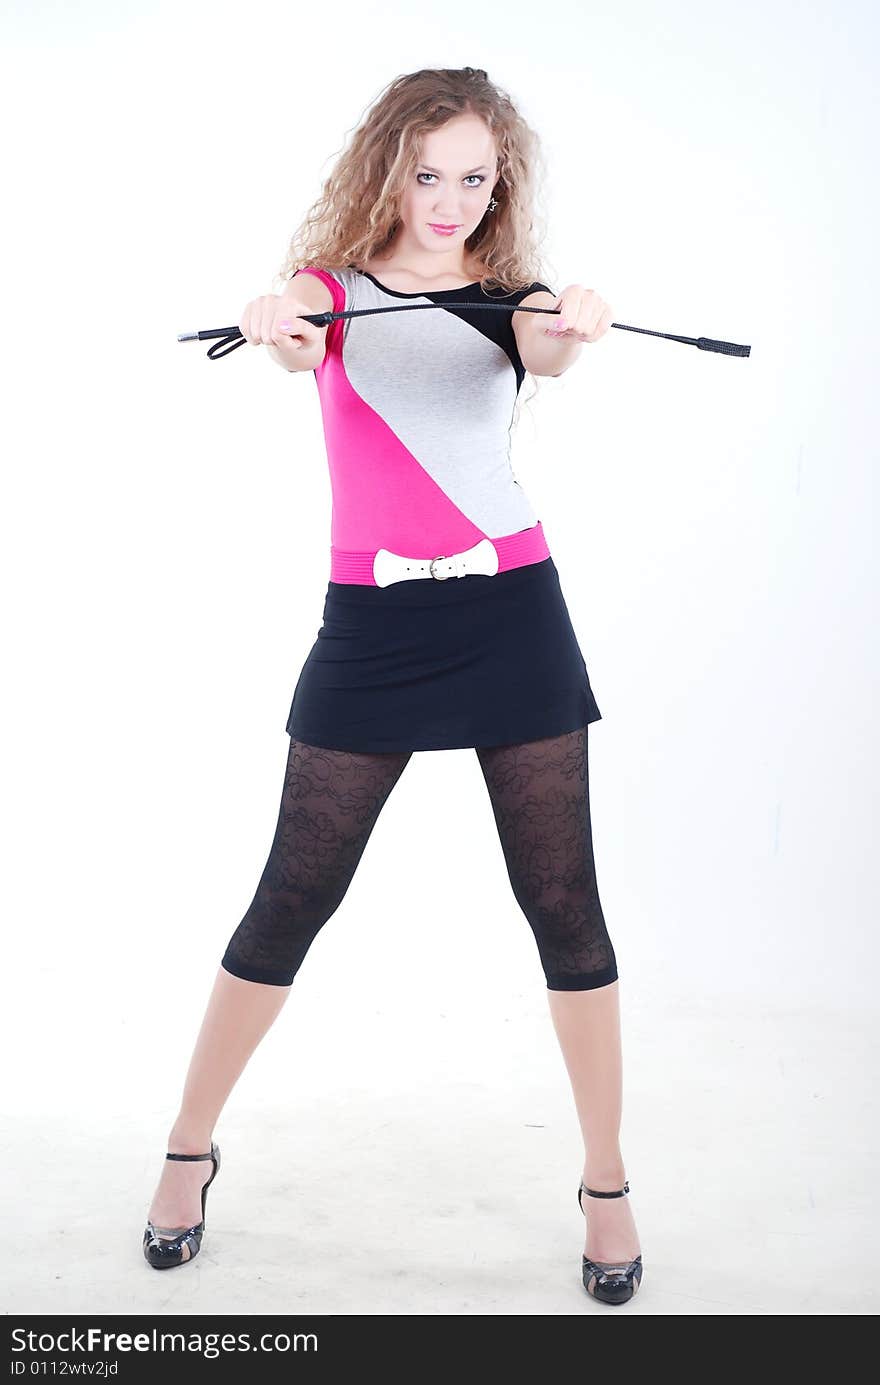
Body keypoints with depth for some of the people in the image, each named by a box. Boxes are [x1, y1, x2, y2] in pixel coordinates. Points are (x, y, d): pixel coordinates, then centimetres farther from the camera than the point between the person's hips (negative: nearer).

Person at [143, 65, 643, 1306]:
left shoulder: (508, 293, 8)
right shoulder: (337, 286, 4)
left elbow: (547, 355, -15)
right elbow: (294, 342, -19)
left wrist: (571, 329, -40)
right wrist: (274, 325, -44)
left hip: (512, 613, 1)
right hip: (374, 626, -1)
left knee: (563, 900, 2)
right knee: (291, 900, 3)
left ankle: (607, 1184, 18)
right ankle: (189, 1150, 23)